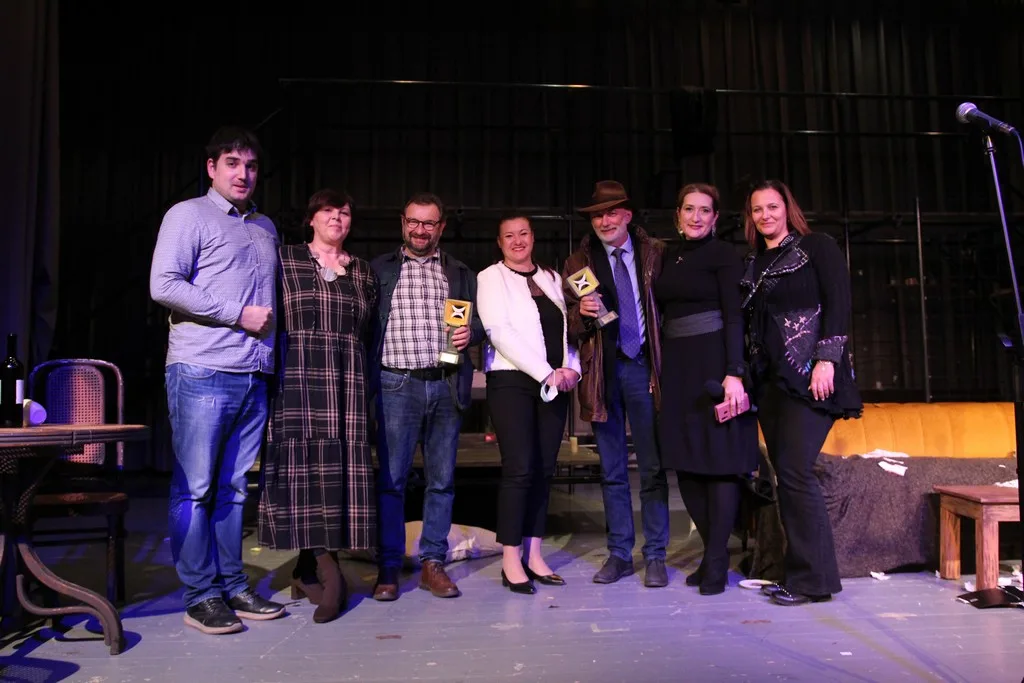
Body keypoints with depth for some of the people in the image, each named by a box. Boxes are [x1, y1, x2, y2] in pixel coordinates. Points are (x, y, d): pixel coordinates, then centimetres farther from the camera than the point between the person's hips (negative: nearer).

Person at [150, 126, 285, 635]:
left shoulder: (266, 228, 22)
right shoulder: (188, 215, 3)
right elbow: (163, 285, -10)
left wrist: (272, 343, 13)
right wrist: (238, 314, -11)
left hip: (254, 375, 6)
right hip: (202, 371, -6)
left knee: (233, 488, 10)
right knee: (194, 488, -2)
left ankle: (233, 587, 17)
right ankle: (200, 596, 7)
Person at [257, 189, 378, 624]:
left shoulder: (363, 272, 16)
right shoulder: (284, 260, 9)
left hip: (346, 381, 3)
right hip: (296, 376, -2)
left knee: (339, 466, -3)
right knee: (302, 465, -8)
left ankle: (307, 569, 5)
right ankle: (324, 566, -2)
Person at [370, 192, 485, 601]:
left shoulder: (460, 274, 16)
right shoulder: (379, 269, 9)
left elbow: (479, 321, 17)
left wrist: (471, 333, -6)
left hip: (447, 386, 3)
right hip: (397, 384, -2)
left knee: (442, 479, 7)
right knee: (391, 479, 0)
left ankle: (433, 563, 18)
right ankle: (388, 568, 11)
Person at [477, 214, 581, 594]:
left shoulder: (551, 278, 16)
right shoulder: (490, 278, 1)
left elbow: (567, 328, 15)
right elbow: (499, 332, -10)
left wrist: (571, 368, -4)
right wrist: (547, 373, -14)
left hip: (555, 383, 5)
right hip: (512, 381, -5)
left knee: (544, 469, 5)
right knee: (519, 469, -10)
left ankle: (533, 554, 13)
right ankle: (511, 560, 0)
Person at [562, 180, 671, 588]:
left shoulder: (655, 255, 5)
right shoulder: (578, 264, 8)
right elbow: (571, 329, 6)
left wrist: (666, 364, -6)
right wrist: (581, 314, -15)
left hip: (643, 366, -1)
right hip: (601, 369, 2)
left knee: (652, 466, 2)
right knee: (612, 469, 8)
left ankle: (655, 556, 14)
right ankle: (619, 554, 19)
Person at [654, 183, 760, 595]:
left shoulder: (723, 255, -2)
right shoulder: (668, 256, 14)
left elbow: (735, 316, -10)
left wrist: (734, 373, -20)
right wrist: (656, 369, 9)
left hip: (713, 363, -6)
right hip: (676, 365, 6)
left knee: (720, 459, -2)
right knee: (686, 461, 7)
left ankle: (717, 562, 6)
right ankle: (712, 550, 20)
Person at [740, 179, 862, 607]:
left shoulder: (816, 247, 2)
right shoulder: (751, 263, 16)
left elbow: (838, 303, -7)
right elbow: (748, 323, 14)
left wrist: (826, 360, -16)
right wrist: (744, 376, 7)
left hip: (808, 375, -6)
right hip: (769, 379, 6)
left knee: (794, 471, -12)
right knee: (785, 474, 6)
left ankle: (814, 579, -1)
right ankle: (797, 571, 15)